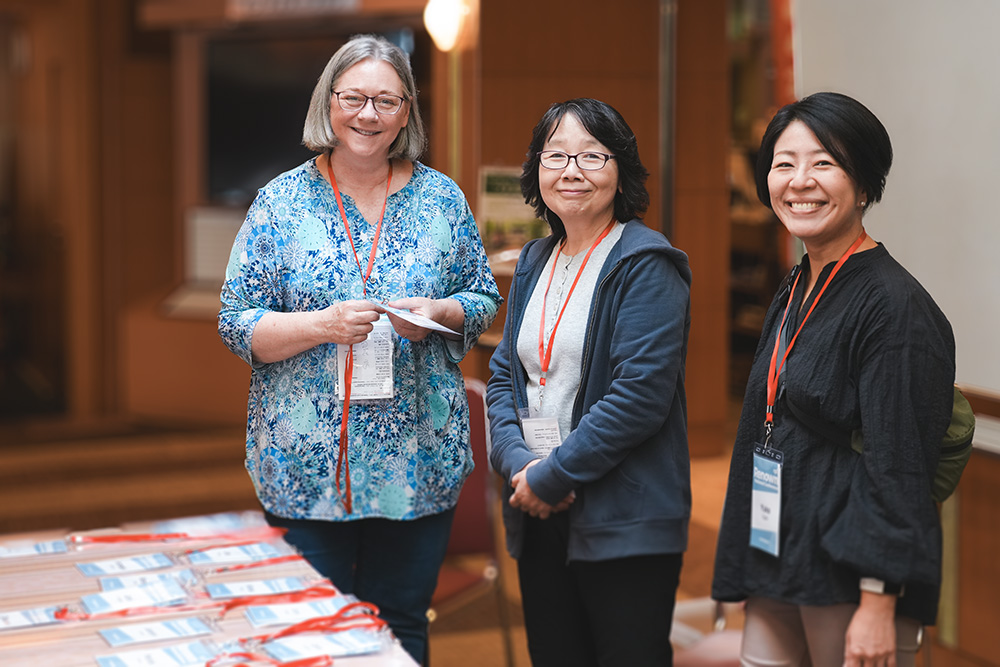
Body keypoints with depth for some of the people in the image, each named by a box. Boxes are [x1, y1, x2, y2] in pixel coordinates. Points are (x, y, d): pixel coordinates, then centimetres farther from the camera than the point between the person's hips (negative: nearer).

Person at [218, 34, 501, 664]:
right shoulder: (282, 201, 0)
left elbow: (485, 299, 12)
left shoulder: (443, 198, 5)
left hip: (418, 462, 2)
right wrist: (324, 325, -18)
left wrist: (438, 313, -10)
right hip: (306, 464, -1)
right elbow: (237, 325, -1)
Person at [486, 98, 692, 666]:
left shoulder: (647, 267, -10)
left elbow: (639, 395, -18)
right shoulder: (535, 263, 13)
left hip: (625, 524, -7)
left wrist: (551, 476, -15)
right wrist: (518, 463, -5)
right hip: (540, 518, 7)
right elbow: (505, 375, 13)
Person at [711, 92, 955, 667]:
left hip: (851, 580, -7)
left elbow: (899, 471, -18)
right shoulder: (795, 294, 11)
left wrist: (879, 608, -20)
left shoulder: (894, 306, -15)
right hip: (778, 575, 7)